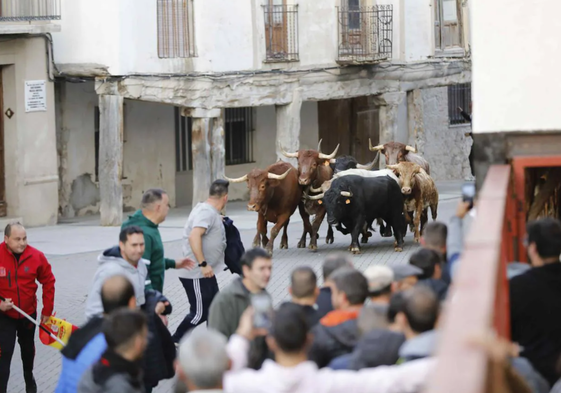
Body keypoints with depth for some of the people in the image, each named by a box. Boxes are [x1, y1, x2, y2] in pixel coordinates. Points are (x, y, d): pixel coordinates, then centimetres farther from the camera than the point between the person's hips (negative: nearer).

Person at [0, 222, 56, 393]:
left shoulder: (36, 256, -14)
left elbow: (48, 282, -2)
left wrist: (47, 310, -1)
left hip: (29, 313, 3)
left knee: (28, 348, 24)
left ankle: (29, 378, 49)